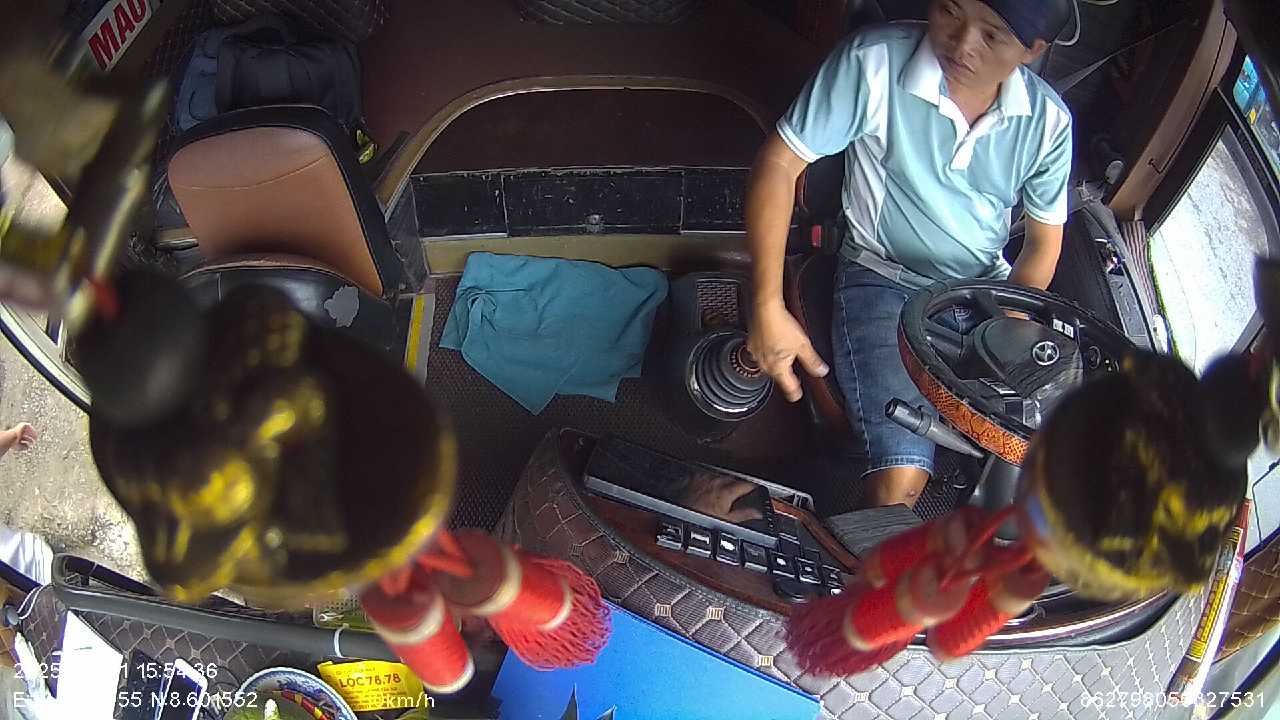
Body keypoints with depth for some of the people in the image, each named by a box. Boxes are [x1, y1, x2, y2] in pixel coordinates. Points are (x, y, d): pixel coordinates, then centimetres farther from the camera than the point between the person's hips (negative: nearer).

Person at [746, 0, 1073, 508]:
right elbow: (779, 162, -14)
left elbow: (1042, 242, 7)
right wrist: (768, 308, -20)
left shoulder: (1048, 119, -4)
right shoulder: (873, 63, -16)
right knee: (901, 478, -24)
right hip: (884, 280, -4)